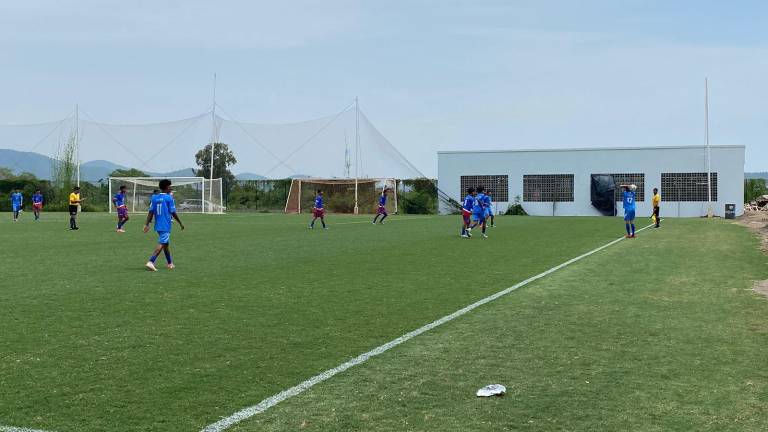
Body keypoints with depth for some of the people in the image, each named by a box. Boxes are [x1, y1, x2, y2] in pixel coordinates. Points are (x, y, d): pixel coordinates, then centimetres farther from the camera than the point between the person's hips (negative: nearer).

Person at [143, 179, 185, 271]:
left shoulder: (154, 198, 7)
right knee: (161, 244, -10)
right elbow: (173, 213, -8)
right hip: (165, 226, -7)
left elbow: (151, 212, 3)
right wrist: (180, 223, 2)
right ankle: (150, 262, -24)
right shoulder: (169, 198, -9)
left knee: (166, 243, 19)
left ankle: (170, 263, 30)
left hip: (158, 225, 7)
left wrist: (147, 224, 2)